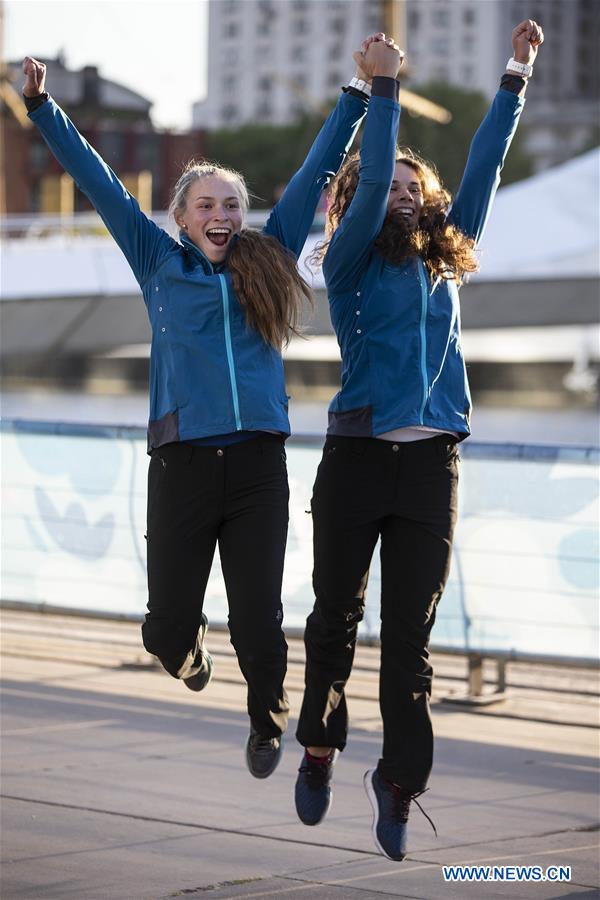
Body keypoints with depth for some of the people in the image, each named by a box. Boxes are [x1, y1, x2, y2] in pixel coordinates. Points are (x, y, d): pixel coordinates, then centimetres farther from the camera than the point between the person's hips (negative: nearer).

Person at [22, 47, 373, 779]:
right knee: (168, 627, 3)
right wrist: (41, 107, 4)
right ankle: (187, 647, 40)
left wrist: (360, 94, 14)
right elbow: (98, 183, 8)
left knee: (258, 624, 0)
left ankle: (267, 721, 27)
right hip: (182, 464, 0)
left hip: (257, 464, 1)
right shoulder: (160, 263, 8)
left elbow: (316, 173, 14)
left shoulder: (267, 258, 11)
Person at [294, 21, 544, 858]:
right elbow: (369, 180, -12)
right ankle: (319, 750, 21)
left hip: (432, 459, 3)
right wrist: (385, 86, -16)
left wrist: (515, 78, 15)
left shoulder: (444, 258, 14)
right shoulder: (351, 261, 2)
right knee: (337, 616, 5)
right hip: (359, 452, -3)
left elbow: (483, 168, 15)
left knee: (411, 632, 1)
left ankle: (399, 782, 1)